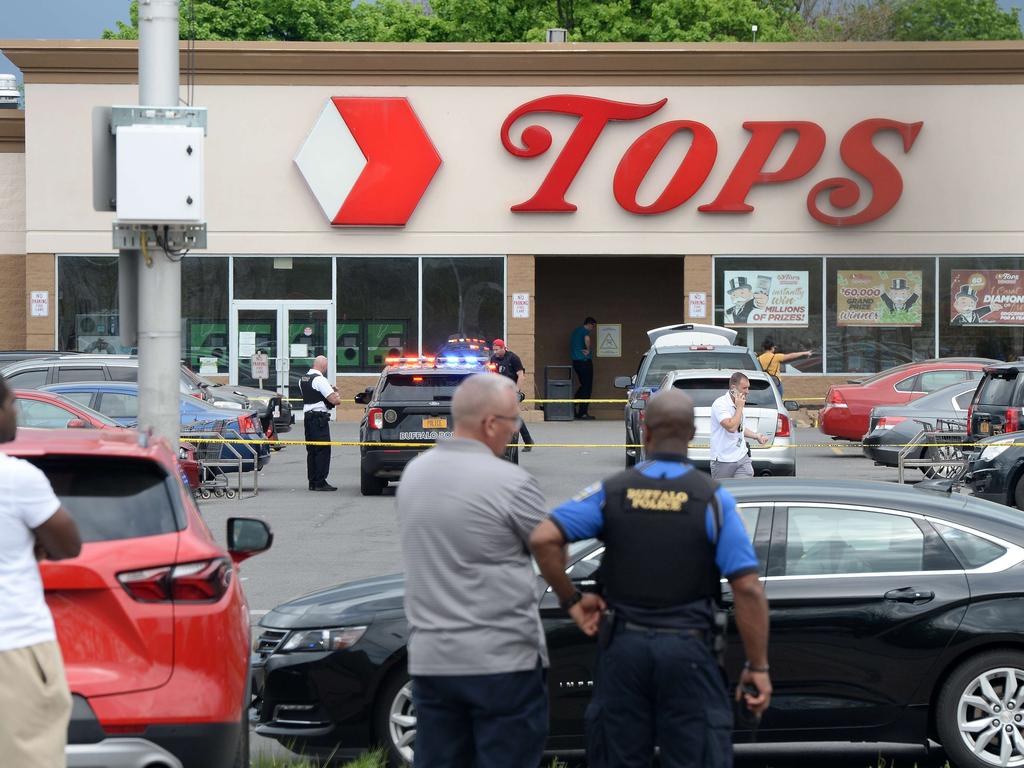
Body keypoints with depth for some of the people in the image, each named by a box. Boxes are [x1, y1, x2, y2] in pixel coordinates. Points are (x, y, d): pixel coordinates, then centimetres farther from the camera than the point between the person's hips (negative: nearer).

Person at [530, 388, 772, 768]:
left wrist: (570, 598, 1)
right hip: (688, 650, -2)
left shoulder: (612, 491, 0)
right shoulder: (713, 498, -5)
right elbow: (747, 589, -10)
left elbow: (543, 538, -11)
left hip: (624, 644, 2)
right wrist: (758, 666, -4)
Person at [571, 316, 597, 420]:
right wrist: (588, 350, -19)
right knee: (587, 387, -3)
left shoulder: (576, 331, 17)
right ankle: (583, 412, -3)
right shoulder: (585, 331, -11)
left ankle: (573, 407, 10)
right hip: (585, 361, -9)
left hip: (575, 361, 9)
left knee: (584, 385, 18)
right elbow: (587, 339, -32)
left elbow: (571, 345, 24)